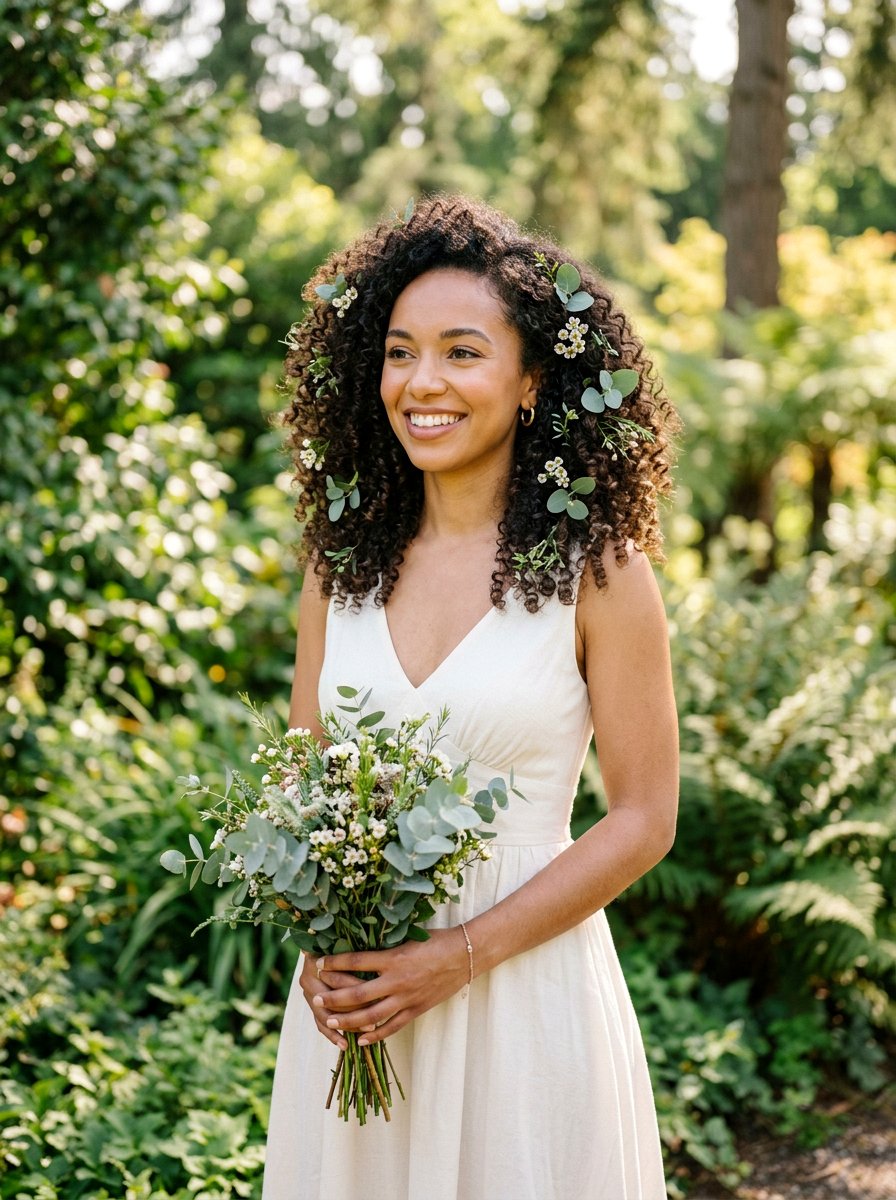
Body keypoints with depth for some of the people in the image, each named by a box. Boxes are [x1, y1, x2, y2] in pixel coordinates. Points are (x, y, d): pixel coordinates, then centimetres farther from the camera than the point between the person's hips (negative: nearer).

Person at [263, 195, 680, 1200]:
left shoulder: (597, 569, -9)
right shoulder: (344, 561, 3)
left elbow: (643, 821, -8)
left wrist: (462, 954, -15)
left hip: (526, 981, -3)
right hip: (351, 984, 4)